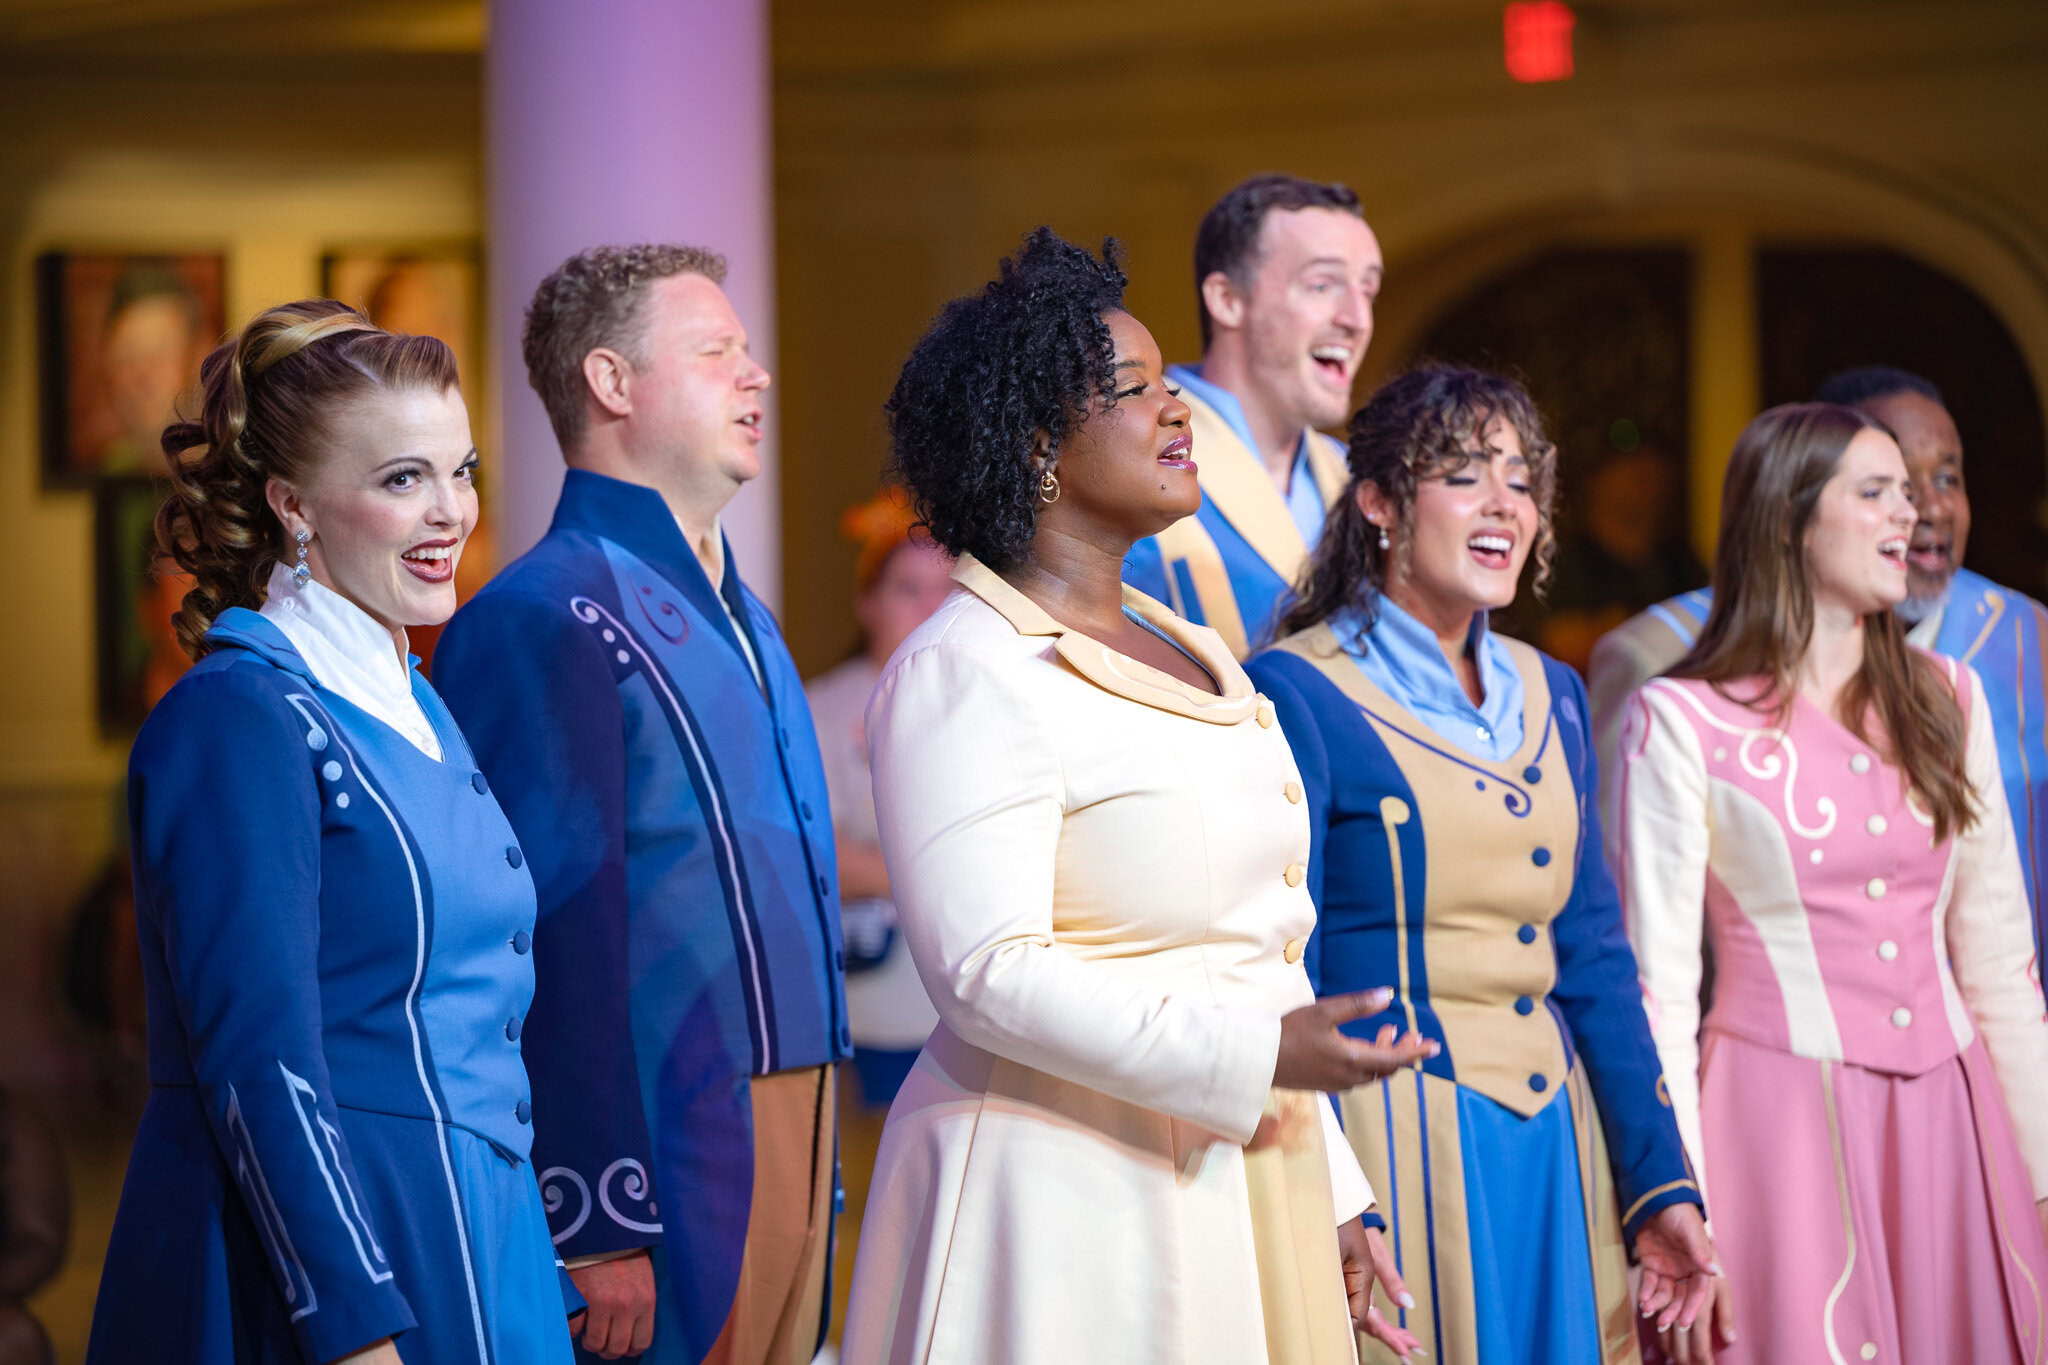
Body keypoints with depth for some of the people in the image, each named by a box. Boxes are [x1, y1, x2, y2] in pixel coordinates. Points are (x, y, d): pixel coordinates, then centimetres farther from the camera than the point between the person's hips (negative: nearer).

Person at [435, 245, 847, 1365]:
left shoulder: (738, 617, 17)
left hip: (786, 1144, 9)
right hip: (663, 1164, -9)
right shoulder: (548, 619, -13)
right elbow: (552, 939, -18)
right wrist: (601, 1228, -21)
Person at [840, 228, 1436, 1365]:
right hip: (1068, 1205, -8)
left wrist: (1329, 1190, 18)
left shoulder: (1188, 653, 15)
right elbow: (989, 970, -21)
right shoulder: (965, 672, -12)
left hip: (1231, 1180, 8)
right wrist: (1258, 1053, -23)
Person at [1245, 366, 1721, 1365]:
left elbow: (1592, 960, 15)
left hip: (1556, 1148, 6)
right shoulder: (1298, 694, -8)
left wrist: (1659, 1182, 9)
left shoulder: (1551, 698, 12)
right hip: (1387, 1144, -6)